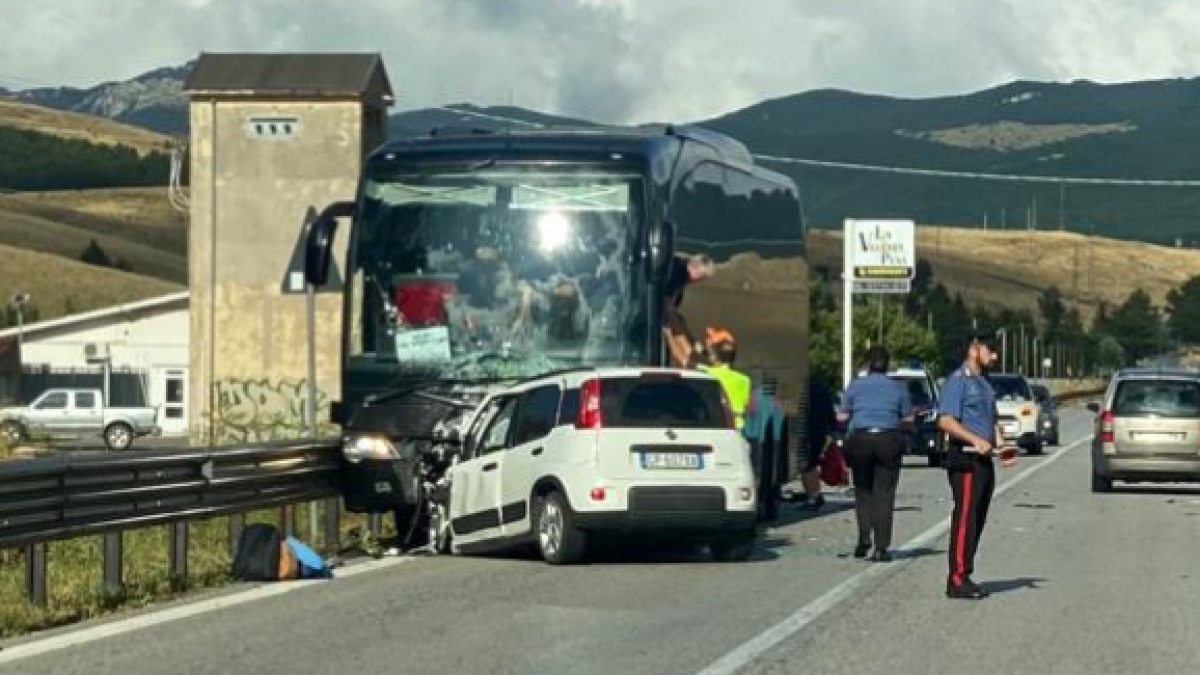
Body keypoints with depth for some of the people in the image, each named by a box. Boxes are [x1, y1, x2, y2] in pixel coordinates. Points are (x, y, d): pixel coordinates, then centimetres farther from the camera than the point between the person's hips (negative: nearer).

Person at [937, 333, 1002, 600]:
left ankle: (964, 577, 13)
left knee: (977, 520, 9)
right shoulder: (958, 381, -7)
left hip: (983, 459, 9)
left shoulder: (984, 384, 22)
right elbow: (946, 421, -16)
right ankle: (957, 580, -12)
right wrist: (976, 440, -24)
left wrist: (1000, 444, 12)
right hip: (965, 458, -9)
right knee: (965, 517, -12)